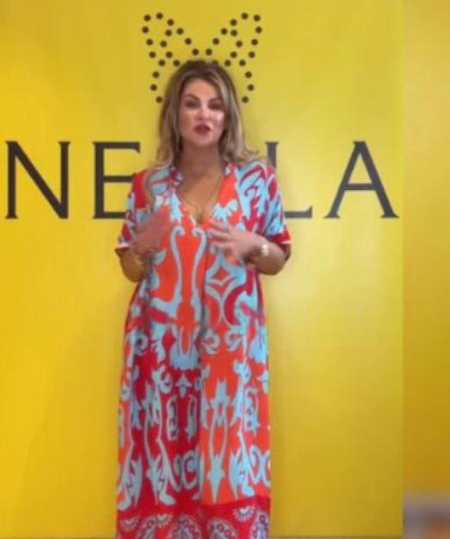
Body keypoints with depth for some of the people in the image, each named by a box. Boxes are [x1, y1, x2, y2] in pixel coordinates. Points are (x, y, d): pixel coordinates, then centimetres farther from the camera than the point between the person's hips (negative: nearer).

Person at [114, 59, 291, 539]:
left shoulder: (258, 178, 1)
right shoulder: (147, 184, 4)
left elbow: (277, 260, 8)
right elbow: (130, 269, 11)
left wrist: (252, 246, -12)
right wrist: (144, 248, -10)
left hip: (230, 340, -1)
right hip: (160, 341, 1)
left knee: (228, 456, 1)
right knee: (162, 457, 5)